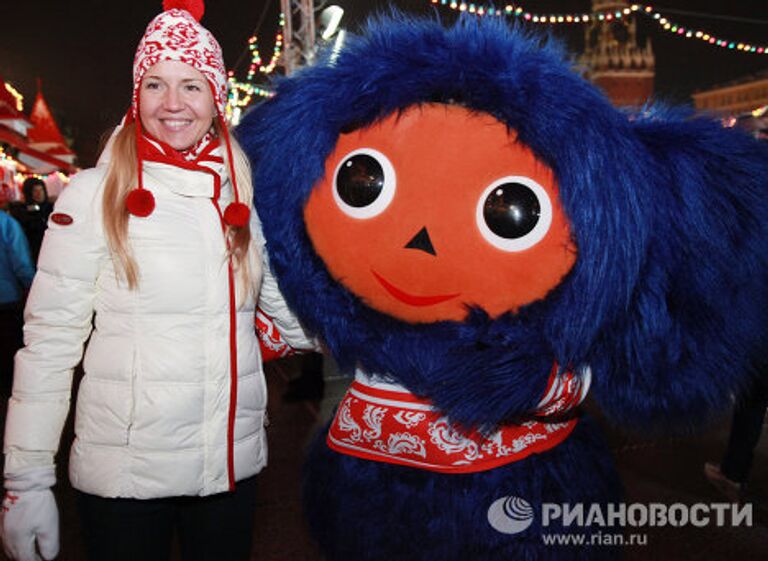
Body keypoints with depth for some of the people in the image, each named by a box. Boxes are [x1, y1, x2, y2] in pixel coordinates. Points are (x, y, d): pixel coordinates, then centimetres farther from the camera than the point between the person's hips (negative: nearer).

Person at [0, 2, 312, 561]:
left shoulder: (248, 195, 3)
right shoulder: (93, 194, -7)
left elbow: (291, 306, 11)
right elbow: (50, 338, -7)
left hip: (235, 462, 4)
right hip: (123, 471, -3)